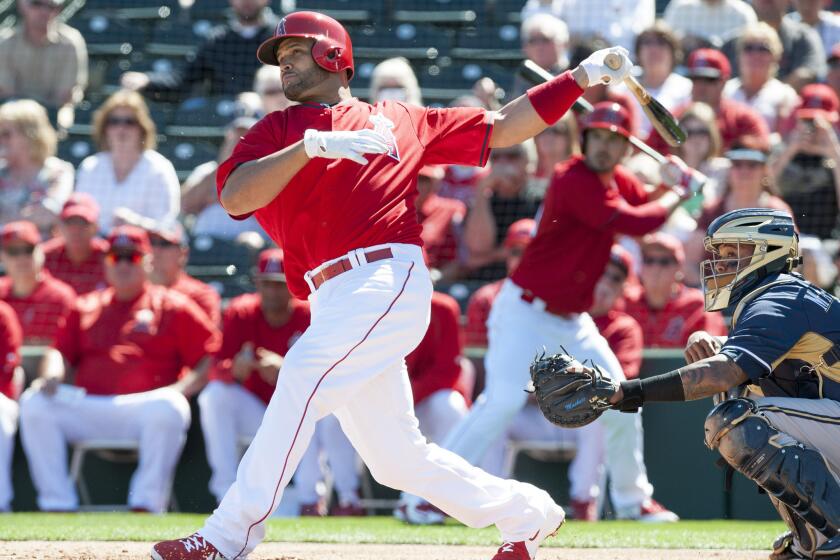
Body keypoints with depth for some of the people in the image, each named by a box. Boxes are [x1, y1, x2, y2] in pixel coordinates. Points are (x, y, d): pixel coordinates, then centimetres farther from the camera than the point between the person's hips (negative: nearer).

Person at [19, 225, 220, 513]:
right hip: (87, 408, 3)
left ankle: (146, 505, -29)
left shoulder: (174, 307, 14)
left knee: (167, 408, -37)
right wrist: (52, 375, -6)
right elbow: (61, 352, 18)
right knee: (34, 403, -20)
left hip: (145, 408, -3)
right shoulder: (86, 307, 26)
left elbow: (210, 359, 5)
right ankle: (57, 505, -22)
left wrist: (178, 390, -13)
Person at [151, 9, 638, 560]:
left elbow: (502, 128, 22)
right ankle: (526, 515, 26)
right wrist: (311, 147, -12)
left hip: (389, 281, -4)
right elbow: (235, 198, 0)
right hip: (336, 302, 4)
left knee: (304, 376, -26)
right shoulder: (275, 131, 20)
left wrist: (580, 78, 15)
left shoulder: (397, 121, 18)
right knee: (397, 458, 7)